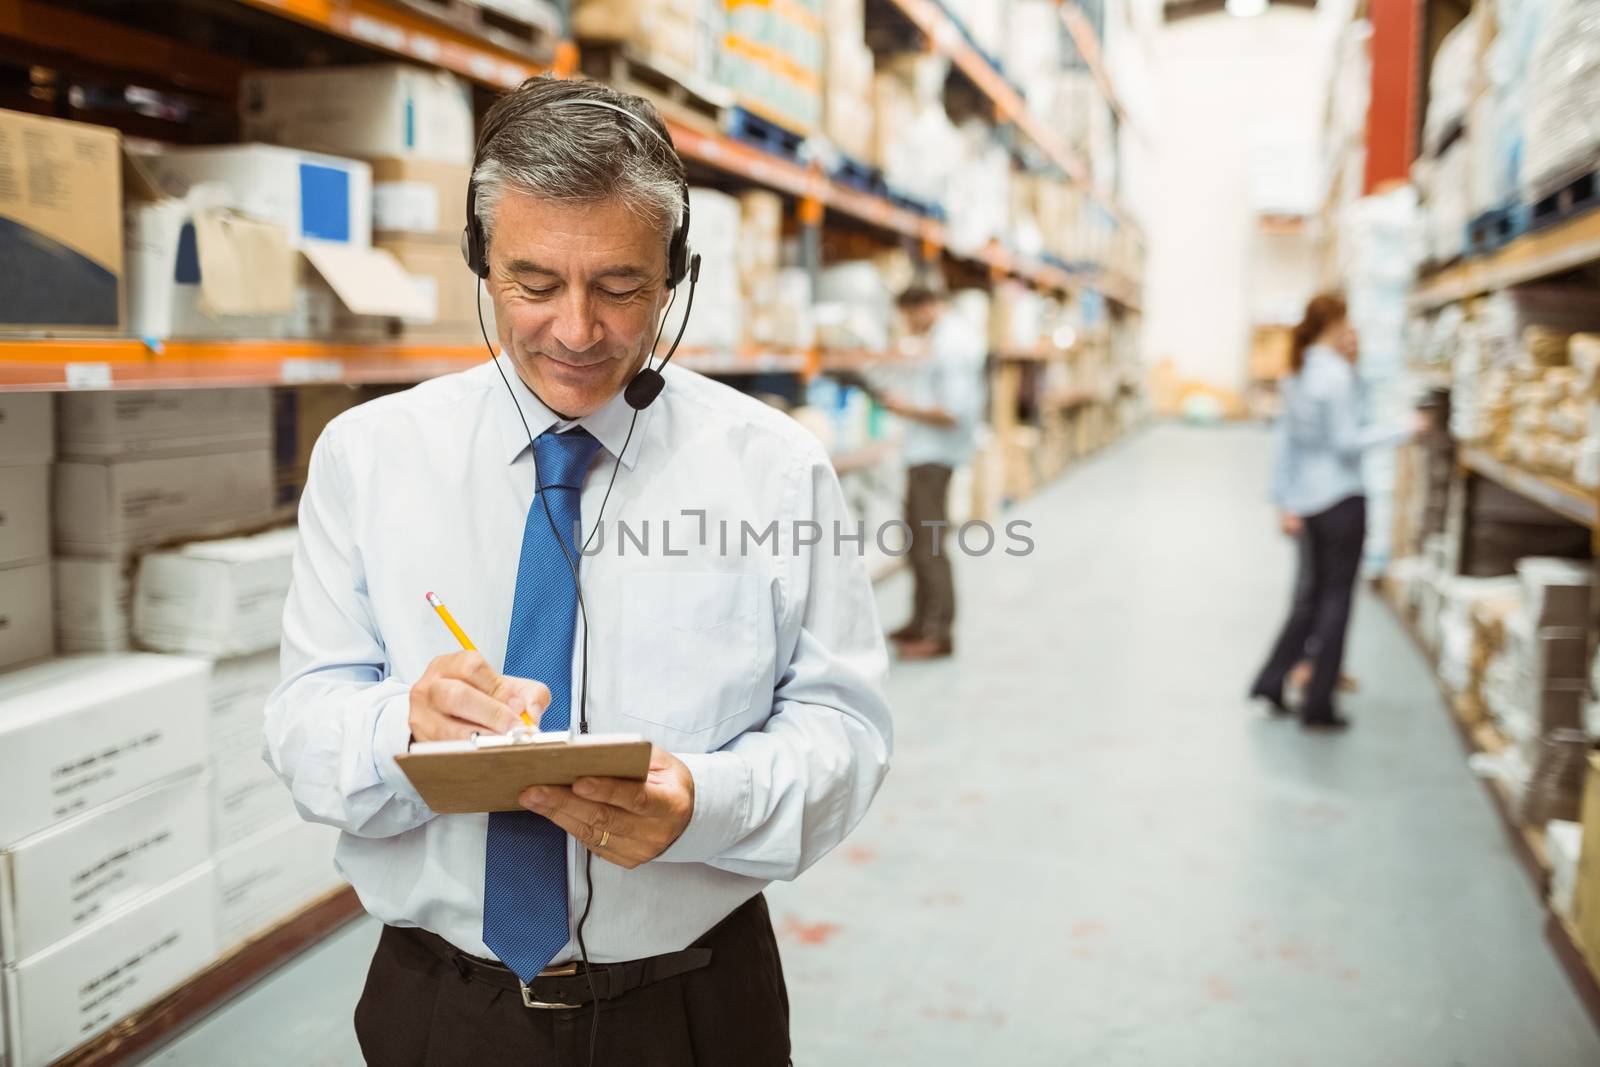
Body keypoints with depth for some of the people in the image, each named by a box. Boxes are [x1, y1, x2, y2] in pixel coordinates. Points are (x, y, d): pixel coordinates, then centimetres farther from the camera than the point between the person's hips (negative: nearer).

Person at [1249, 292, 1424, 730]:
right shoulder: (1336, 374, -15)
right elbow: (1347, 441, -16)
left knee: (1310, 594, 18)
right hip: (1340, 500, -7)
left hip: (1307, 501, 7)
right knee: (1335, 599, 1)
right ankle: (1319, 705, 6)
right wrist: (1406, 430, -9)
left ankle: (1271, 681, 17)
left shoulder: (1296, 373, 9)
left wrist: (1286, 502, 12)